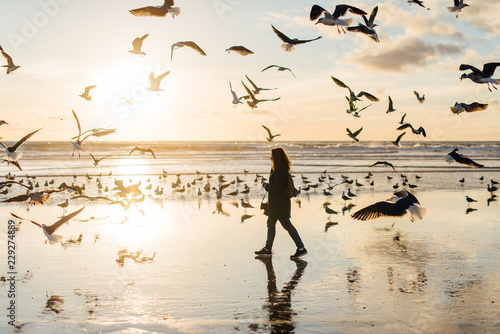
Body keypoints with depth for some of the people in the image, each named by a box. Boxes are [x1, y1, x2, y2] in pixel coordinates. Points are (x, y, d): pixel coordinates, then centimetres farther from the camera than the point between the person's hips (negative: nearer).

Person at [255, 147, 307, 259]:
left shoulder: (278, 171, -21)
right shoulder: (283, 169, 10)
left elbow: (277, 187, -26)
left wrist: (266, 185, -14)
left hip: (279, 203, -10)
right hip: (275, 202, 10)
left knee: (286, 224, -6)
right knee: (270, 224, 18)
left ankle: (301, 248, -3)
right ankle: (268, 249, 28)